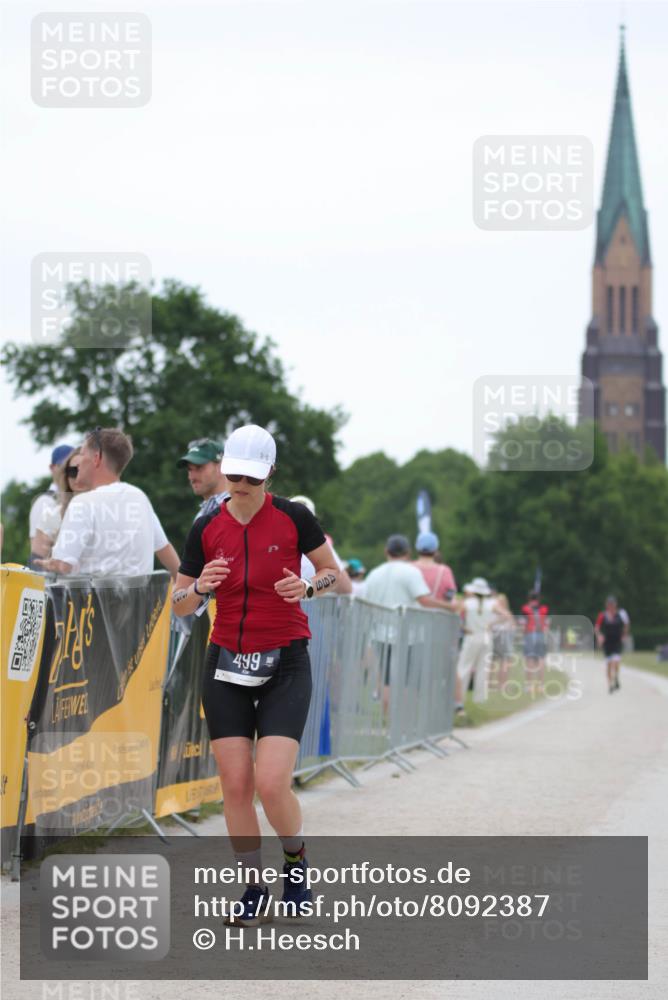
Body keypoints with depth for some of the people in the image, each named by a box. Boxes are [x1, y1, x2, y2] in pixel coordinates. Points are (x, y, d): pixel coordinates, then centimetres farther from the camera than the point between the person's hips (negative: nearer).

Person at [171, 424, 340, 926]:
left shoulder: (294, 517, -7)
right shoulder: (206, 528, 0)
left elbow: (334, 572, 5)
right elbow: (180, 605, 6)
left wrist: (308, 586, -17)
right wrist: (198, 587, -17)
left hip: (286, 664, -3)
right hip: (227, 664, 3)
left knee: (272, 784, -14)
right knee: (236, 785, -3)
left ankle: (296, 861, 15)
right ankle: (255, 888, 13)